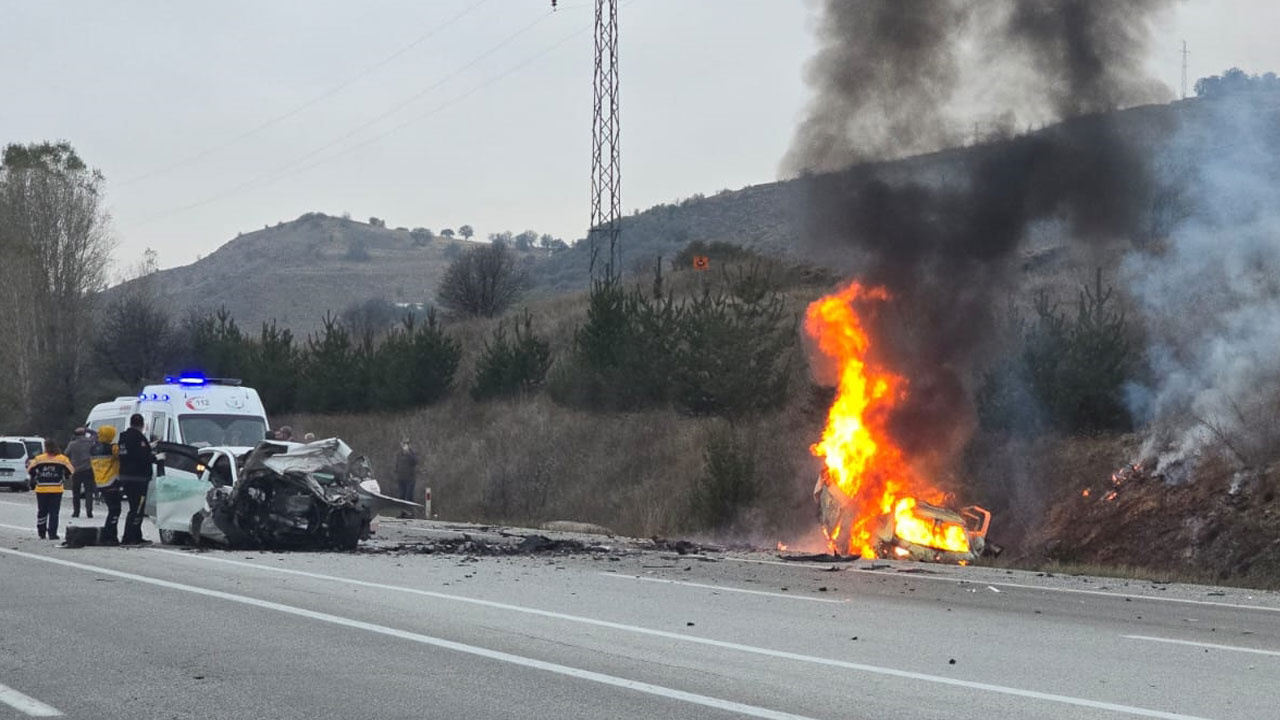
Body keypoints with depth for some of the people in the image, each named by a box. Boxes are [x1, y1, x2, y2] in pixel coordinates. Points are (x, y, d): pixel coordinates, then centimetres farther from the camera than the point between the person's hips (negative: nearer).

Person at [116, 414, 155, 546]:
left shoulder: (123, 437, 14)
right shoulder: (138, 437, -15)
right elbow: (143, 457, -21)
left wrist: (148, 447, 28)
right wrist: (155, 457, -5)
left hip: (125, 477, 9)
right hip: (138, 478, -9)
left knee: (135, 508, 16)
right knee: (137, 509, -7)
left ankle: (136, 537, 19)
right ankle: (128, 538, -12)